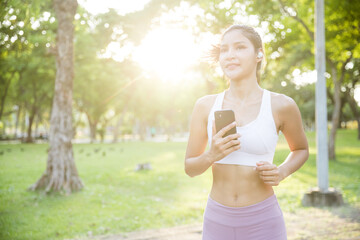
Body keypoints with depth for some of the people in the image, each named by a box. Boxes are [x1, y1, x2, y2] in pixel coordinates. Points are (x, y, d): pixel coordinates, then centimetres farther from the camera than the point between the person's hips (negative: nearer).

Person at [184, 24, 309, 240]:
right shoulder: (205, 106, -2)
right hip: (217, 219, 2)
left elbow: (301, 149, 11)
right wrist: (211, 156, -17)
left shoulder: (281, 106, -7)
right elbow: (190, 168, 3)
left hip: (262, 221, -2)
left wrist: (282, 172, -9)